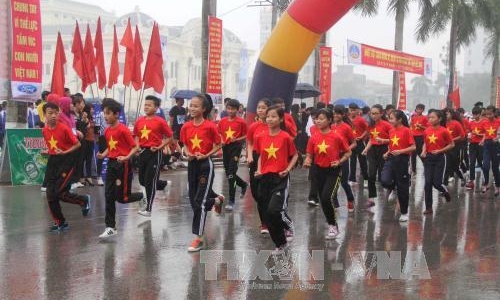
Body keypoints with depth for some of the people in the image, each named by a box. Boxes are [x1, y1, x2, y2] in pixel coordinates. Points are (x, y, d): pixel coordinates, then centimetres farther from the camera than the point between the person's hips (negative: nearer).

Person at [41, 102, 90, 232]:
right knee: (50, 195, 2)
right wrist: (48, 151, 5)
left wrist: (65, 152, -19)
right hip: (52, 161, 6)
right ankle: (60, 222, 15)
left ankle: (84, 200, 12)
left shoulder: (64, 128, -14)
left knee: (59, 192, -14)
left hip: (66, 161, -6)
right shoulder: (44, 131, 3)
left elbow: (77, 144, -9)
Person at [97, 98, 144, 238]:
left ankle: (144, 197, 27)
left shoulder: (123, 129, -15)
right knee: (109, 196, 3)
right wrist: (103, 155, 1)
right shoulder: (107, 130, 7)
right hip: (111, 164, 7)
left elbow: (135, 147, -13)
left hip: (123, 164, -7)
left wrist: (126, 157, -27)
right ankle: (110, 227, 9)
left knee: (122, 197, -2)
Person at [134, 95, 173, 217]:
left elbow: (169, 137, -5)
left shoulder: (160, 121, -11)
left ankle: (148, 209, 5)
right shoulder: (139, 121, 5)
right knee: (142, 180, 14)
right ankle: (163, 184, 40)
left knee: (150, 181, -4)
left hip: (155, 153, -6)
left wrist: (159, 147, -14)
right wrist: (136, 146, 1)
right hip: (142, 152, 6)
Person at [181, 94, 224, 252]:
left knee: (199, 201, -8)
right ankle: (217, 200, 51)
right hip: (192, 164, 6)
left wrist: (206, 155, -16)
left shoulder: (210, 126, -12)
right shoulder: (186, 127, 1)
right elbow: (185, 145, 12)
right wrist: (187, 154, -9)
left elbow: (218, 145, -3)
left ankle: (199, 238, 1)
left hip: (206, 164, -6)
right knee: (193, 200, 18)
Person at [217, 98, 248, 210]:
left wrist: (236, 139, -17)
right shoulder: (222, 121, 6)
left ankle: (231, 201, -5)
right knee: (228, 173, 14)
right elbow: (219, 133, 16)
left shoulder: (241, 122, -6)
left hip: (236, 147, -5)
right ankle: (243, 184, 44)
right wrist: (221, 140, -2)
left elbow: (245, 136, -1)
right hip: (225, 147, 5)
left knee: (231, 174, -10)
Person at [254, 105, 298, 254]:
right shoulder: (261, 137, 3)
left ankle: (288, 225, 12)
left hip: (280, 178, -5)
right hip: (265, 178, 5)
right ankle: (280, 244, 24)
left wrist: (288, 169, -10)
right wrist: (259, 170, 2)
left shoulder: (285, 137, -9)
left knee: (274, 211, -20)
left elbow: (295, 155, 3)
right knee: (268, 215, 7)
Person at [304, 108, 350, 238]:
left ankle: (333, 226, -3)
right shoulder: (313, 138, -1)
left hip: (333, 171, -5)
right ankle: (331, 224, 31)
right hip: (319, 171, 5)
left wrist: (340, 161, -14)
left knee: (327, 197, -19)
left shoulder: (336, 137, -10)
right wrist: (307, 162, -17)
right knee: (323, 200, 11)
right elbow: (309, 155, 5)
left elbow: (348, 152, 1)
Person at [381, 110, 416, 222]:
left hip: (402, 159, -5)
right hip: (391, 158, 5)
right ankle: (393, 189, 19)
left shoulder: (406, 130, -11)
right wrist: (387, 153, 3)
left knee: (402, 186, 3)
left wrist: (400, 151, -23)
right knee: (385, 181, -17)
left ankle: (404, 213, 15)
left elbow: (413, 147, -13)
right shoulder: (391, 131, 8)